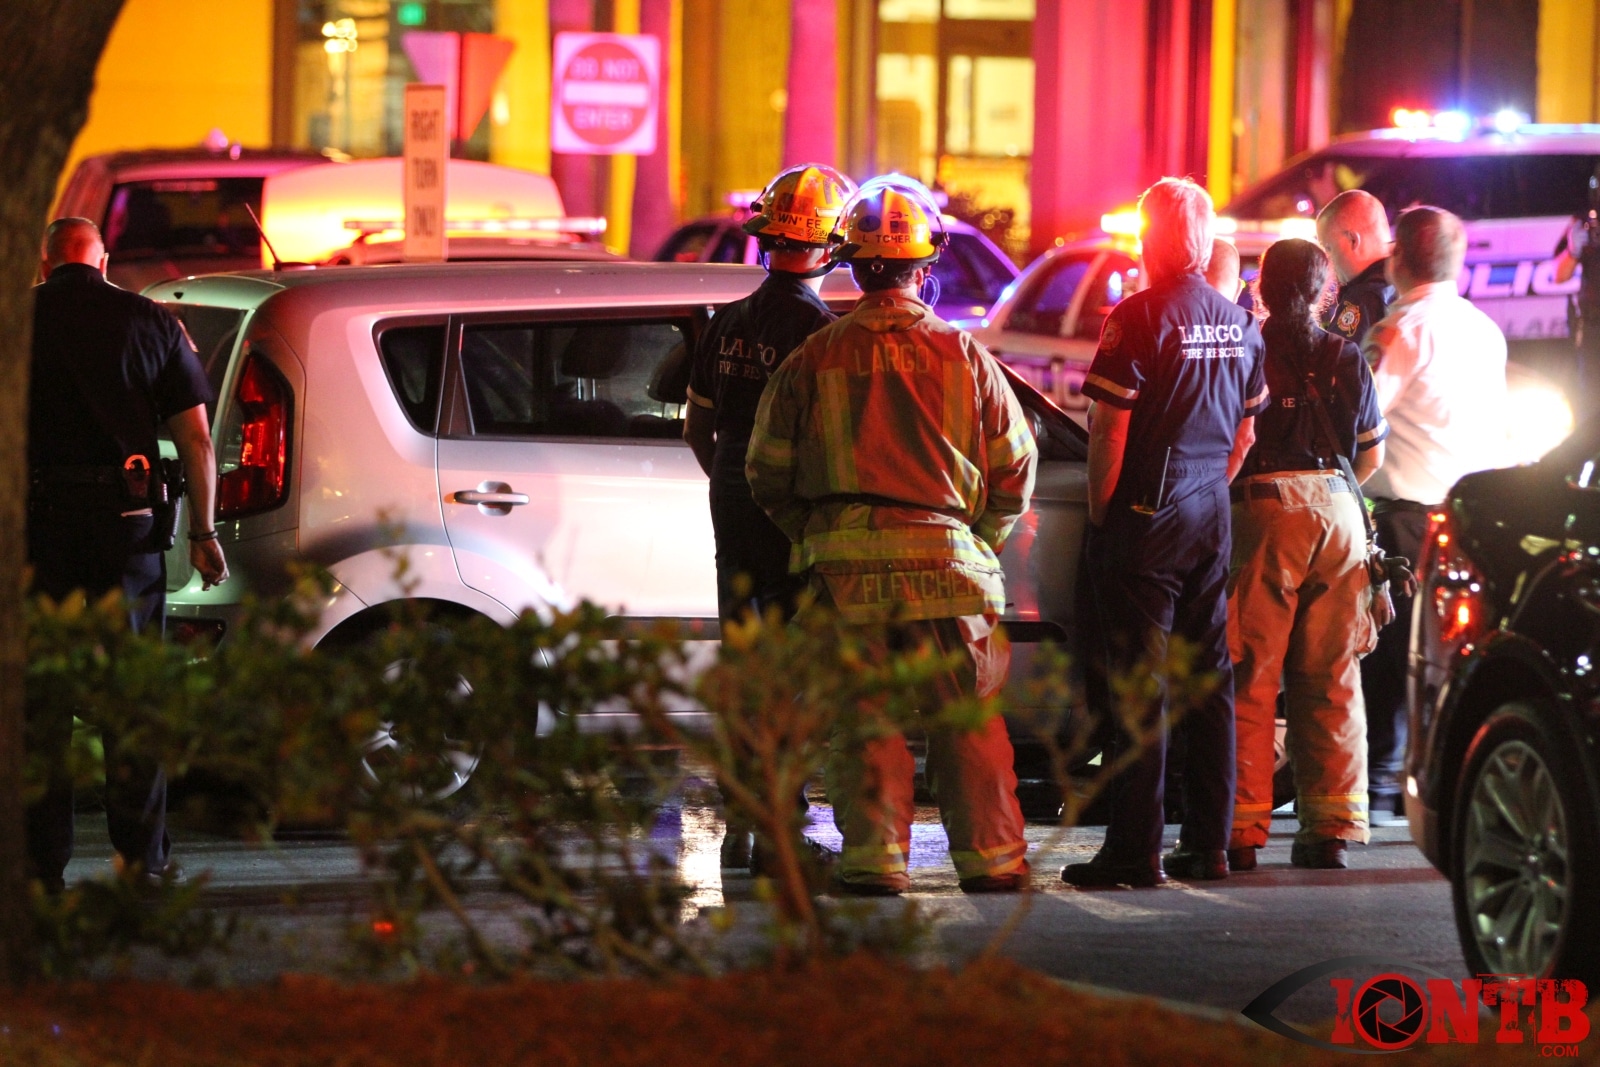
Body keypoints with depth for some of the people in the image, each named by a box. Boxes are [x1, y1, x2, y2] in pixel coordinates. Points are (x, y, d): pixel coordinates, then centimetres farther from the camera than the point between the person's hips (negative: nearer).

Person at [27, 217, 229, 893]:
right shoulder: (153, 324, 6)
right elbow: (196, 439, 4)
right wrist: (202, 533, 10)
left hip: (39, 521, -1)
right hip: (127, 523, 1)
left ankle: (44, 862, 2)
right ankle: (142, 856, 7)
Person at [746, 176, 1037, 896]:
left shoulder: (814, 360, -1)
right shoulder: (964, 357, -1)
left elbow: (768, 472, 5)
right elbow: (1016, 466, 4)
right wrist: (978, 540, 18)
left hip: (845, 566, 0)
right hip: (947, 557, 0)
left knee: (863, 719, 6)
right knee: (968, 718, 7)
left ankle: (874, 857, 2)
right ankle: (991, 857, 8)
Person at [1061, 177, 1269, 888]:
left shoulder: (1140, 317, -12)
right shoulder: (1240, 323, 10)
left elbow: (1109, 429, -14)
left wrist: (1099, 510, -5)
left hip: (1146, 512, -7)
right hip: (1213, 512, 7)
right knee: (1209, 677, 11)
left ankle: (1134, 849, -7)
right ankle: (1209, 842, 13)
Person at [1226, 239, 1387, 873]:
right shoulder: (1345, 358, 9)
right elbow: (1373, 454, 13)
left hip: (1263, 510, -3)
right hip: (1338, 510, 3)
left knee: (1250, 677, -1)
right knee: (1333, 678, 7)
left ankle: (1242, 830, -4)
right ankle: (1332, 829, 6)